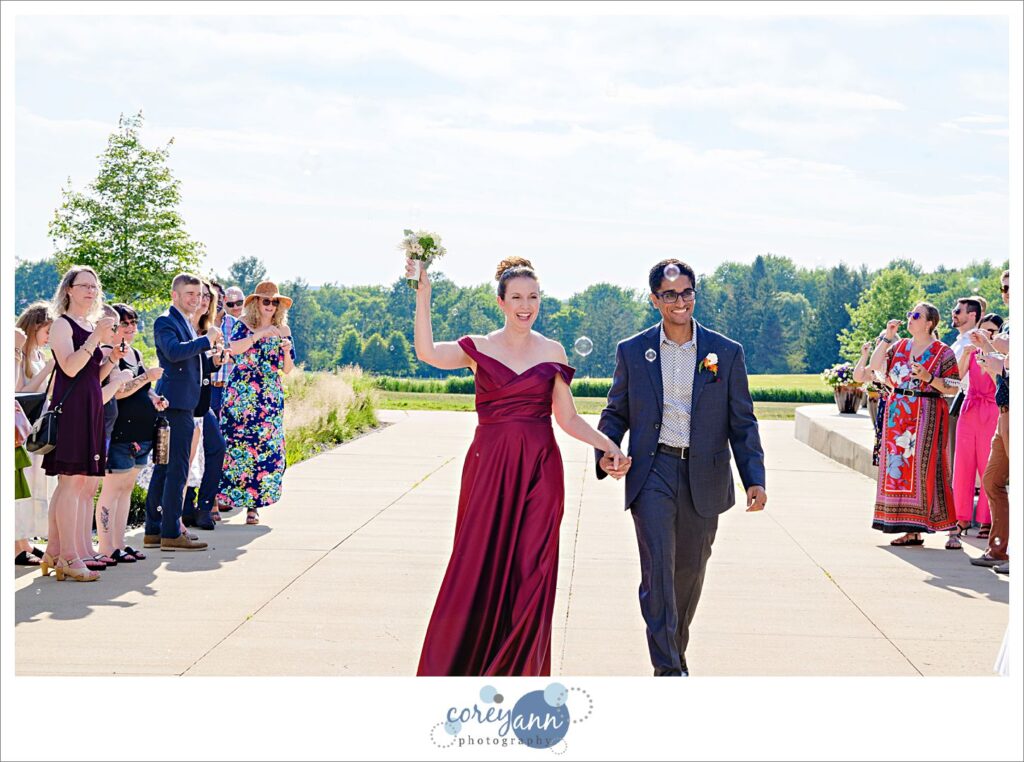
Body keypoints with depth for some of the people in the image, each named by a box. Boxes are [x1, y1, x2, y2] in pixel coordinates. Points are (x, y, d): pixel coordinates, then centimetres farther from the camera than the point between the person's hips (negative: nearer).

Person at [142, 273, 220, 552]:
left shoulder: (186, 323, 20)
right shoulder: (165, 322, -9)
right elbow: (174, 351, -27)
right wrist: (206, 340, -20)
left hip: (182, 404, 10)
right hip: (175, 403, -10)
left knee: (164, 468, 12)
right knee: (177, 469, -9)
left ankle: (154, 531, 18)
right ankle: (171, 534, -7)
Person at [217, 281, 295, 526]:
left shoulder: (283, 330, 12)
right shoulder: (244, 325, 3)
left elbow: (287, 369, 12)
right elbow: (233, 349, -17)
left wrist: (287, 351, -7)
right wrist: (260, 334, -21)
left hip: (270, 398, 3)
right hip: (241, 395, -3)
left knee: (266, 448, -2)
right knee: (235, 444, -7)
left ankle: (253, 504, 4)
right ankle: (218, 498, 0)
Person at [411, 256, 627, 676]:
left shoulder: (552, 352, 8)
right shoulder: (479, 348, 3)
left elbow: (567, 418, 10)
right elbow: (428, 352, -15)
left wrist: (608, 445, -2)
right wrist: (422, 294, -19)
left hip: (540, 470, 1)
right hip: (489, 468, -1)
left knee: (530, 573, 2)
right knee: (478, 567, 1)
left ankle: (519, 670, 15)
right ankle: (463, 665, 17)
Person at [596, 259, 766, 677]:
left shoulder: (727, 353, 2)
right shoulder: (632, 351, 3)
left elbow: (742, 422, 3)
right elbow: (616, 412, 10)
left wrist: (755, 479, -7)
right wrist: (605, 453, -9)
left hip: (703, 478, 1)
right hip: (652, 473, -1)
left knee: (690, 571, 12)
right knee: (658, 566, -13)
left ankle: (677, 652, 33)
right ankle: (667, 668, -9)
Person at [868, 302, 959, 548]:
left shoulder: (942, 352, -2)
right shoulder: (899, 346, 13)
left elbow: (952, 388, -3)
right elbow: (875, 366, 4)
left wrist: (929, 378, -18)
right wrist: (886, 337, 2)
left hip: (927, 415, -5)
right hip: (898, 415, 5)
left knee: (928, 470, -11)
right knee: (900, 468, 3)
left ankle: (952, 530, -5)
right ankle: (912, 530, 9)